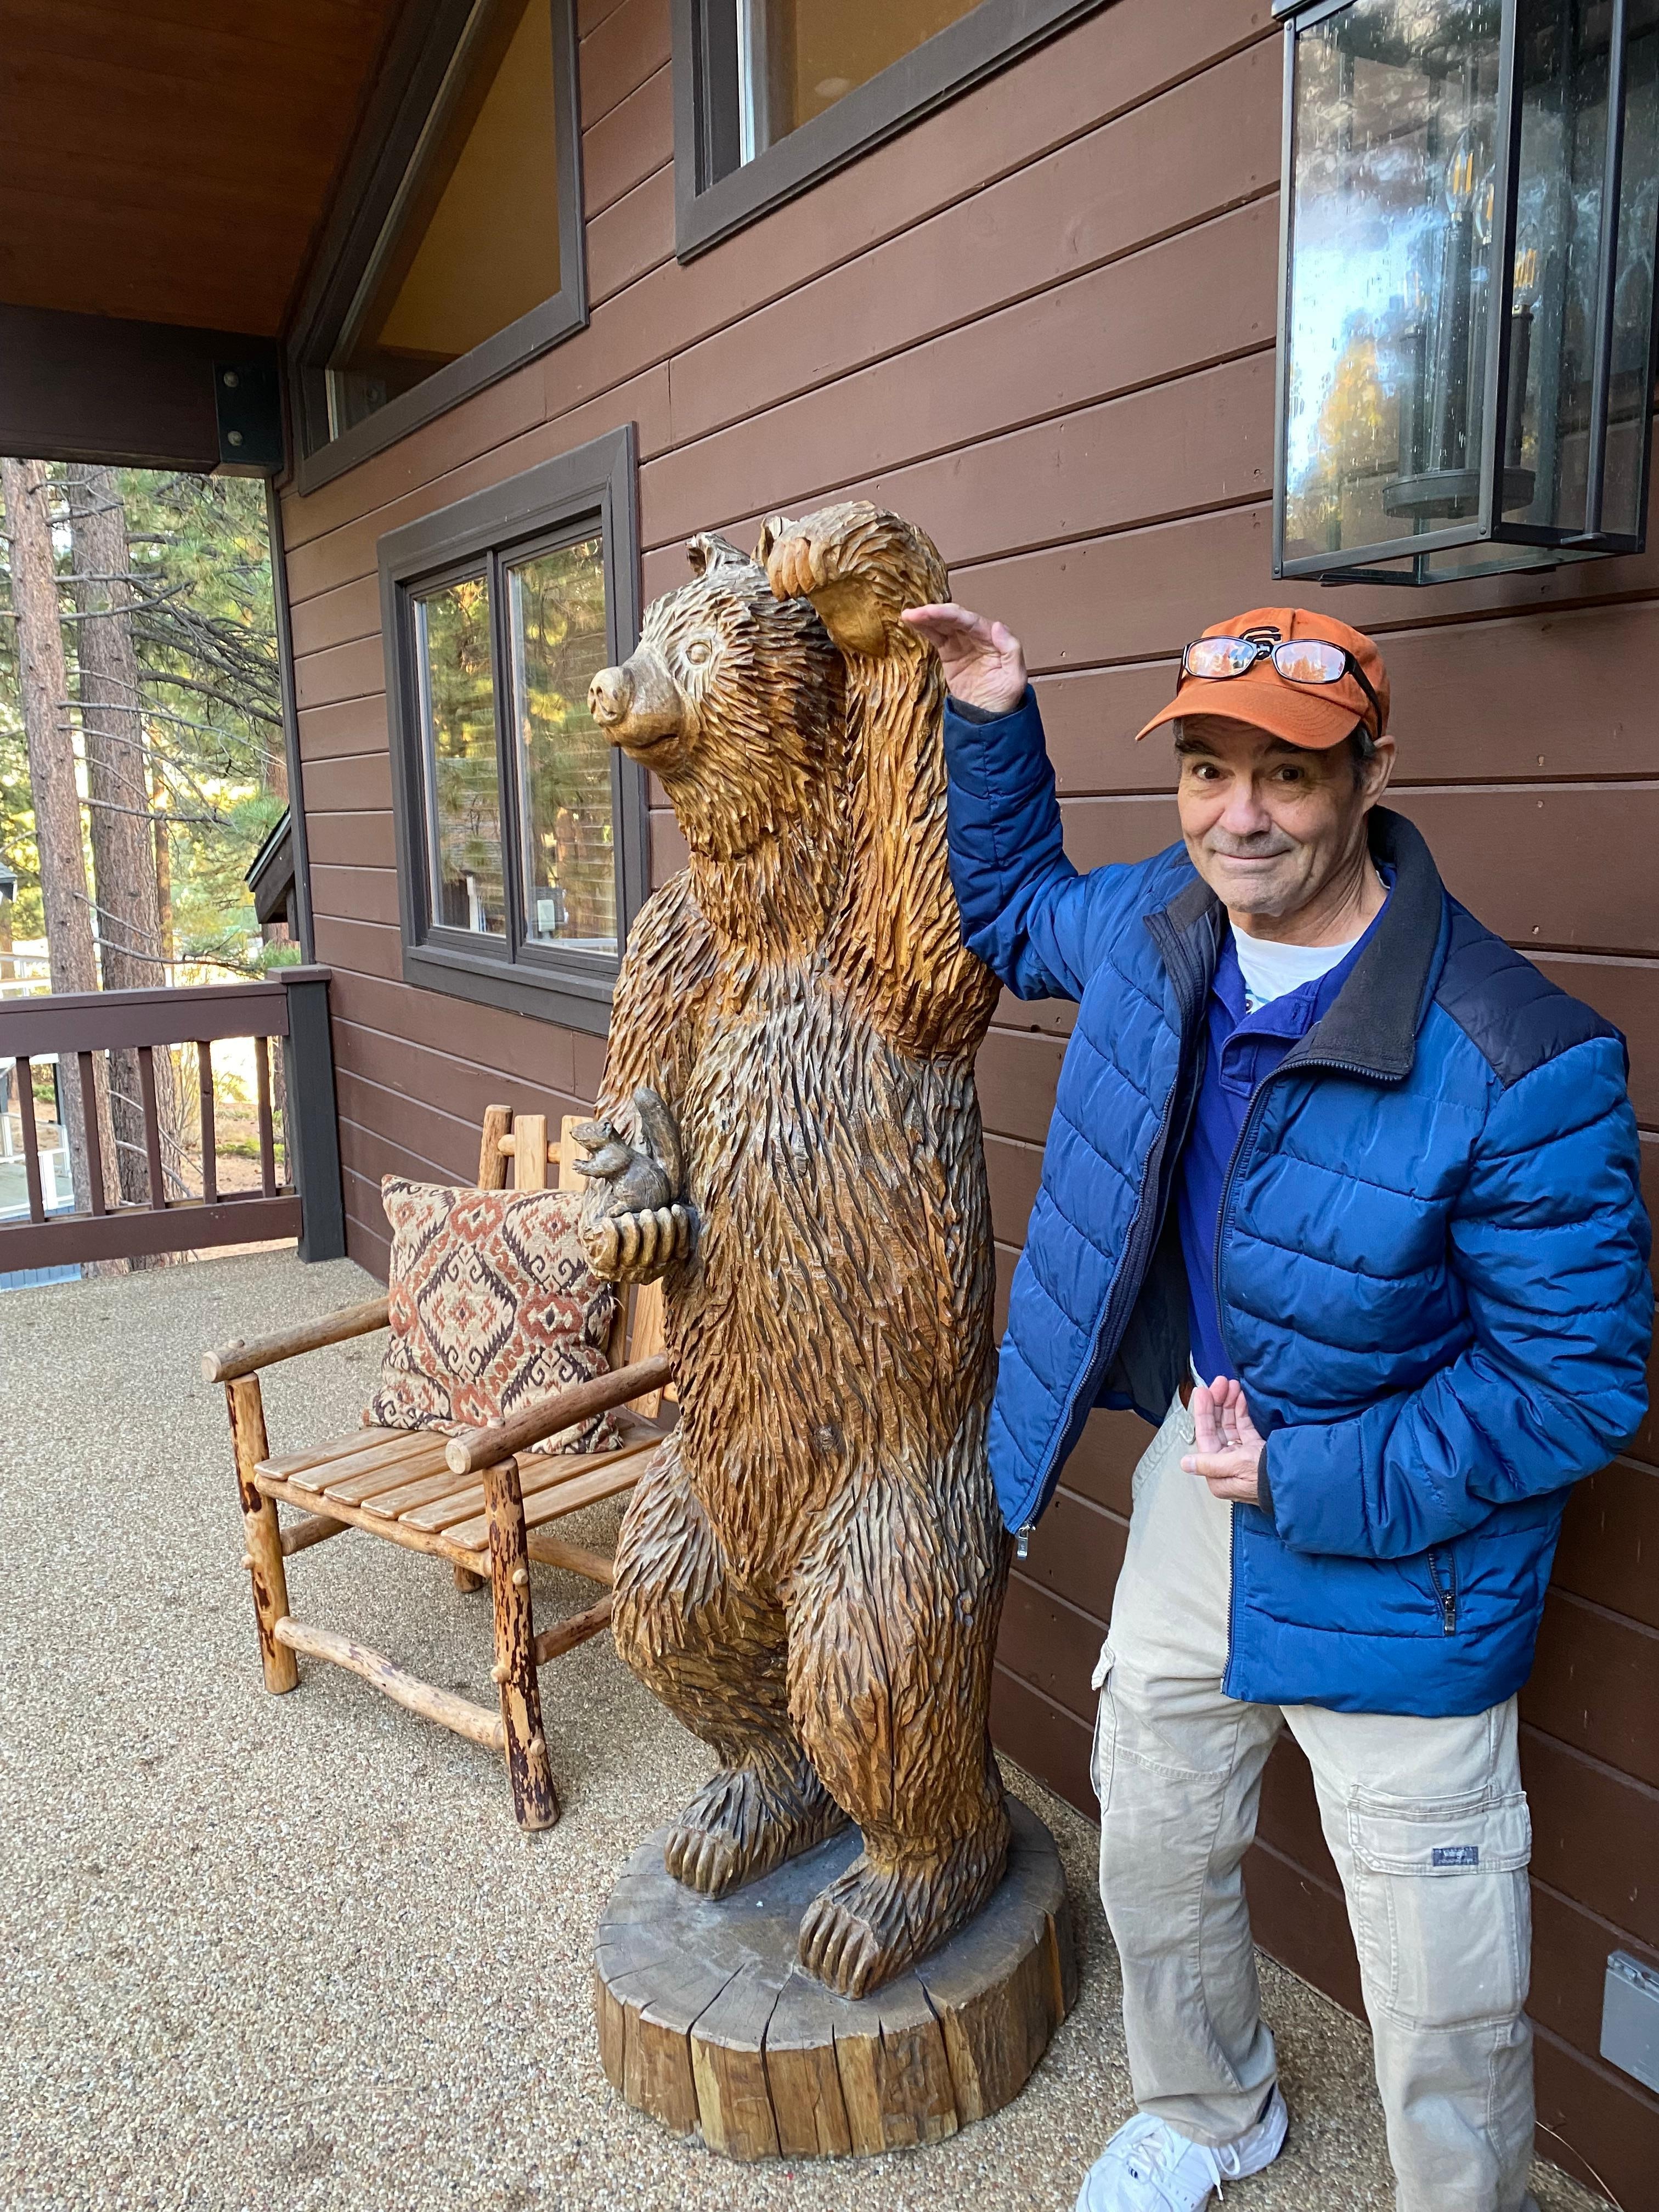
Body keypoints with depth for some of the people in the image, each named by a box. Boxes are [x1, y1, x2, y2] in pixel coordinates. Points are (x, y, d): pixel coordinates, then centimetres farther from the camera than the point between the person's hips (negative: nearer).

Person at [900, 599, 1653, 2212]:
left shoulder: (1515, 1064, -27)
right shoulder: (1154, 927, -8)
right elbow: (1009, 910, 16)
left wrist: (1314, 1483, -22)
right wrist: (990, 723, 4)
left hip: (1393, 1559, -6)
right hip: (1195, 1485, 6)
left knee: (1441, 1999, 11)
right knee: (1153, 1858, 26)